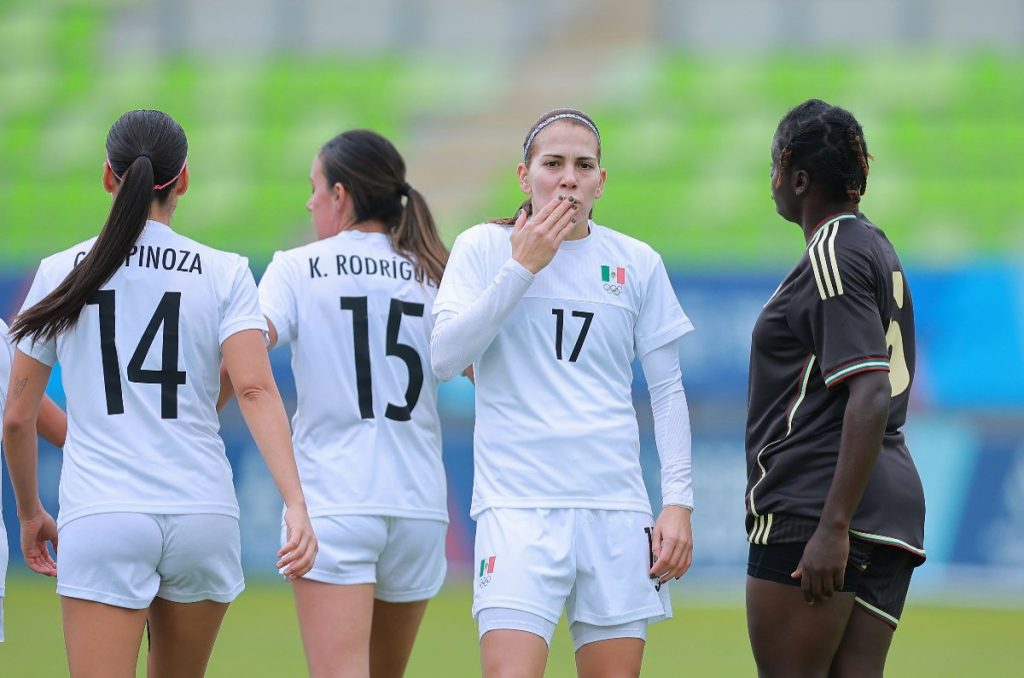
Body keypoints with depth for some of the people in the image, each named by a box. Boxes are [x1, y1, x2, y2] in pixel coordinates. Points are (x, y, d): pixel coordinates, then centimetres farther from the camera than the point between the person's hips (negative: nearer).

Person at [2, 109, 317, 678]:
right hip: (203, 514, 2)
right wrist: (296, 504, -17)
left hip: (102, 518, -2)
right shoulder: (225, 274, 3)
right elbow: (256, 390, -11)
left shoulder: (61, 274, 5)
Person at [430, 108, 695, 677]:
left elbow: (667, 390, 13)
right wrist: (523, 267, -11)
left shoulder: (638, 264, 9)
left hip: (617, 507, 3)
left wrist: (679, 500, 4)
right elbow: (445, 359, -8)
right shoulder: (484, 248, 3)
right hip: (518, 504, -3)